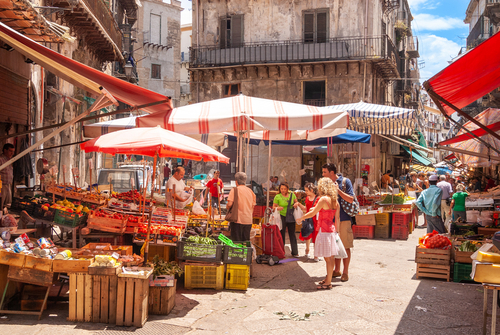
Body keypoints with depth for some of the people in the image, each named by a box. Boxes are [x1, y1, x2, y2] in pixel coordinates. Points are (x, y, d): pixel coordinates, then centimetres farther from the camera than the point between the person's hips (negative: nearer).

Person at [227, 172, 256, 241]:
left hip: (237, 220, -5)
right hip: (248, 220, 5)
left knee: (236, 241, 1)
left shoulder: (234, 190, -7)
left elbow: (229, 204, -15)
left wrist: (227, 207, 7)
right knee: (246, 241, 11)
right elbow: (253, 205, 11)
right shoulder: (250, 191, 8)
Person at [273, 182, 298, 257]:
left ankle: (295, 252, 11)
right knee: (281, 234, 2)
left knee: (292, 234, 4)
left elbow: (296, 202, 17)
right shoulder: (277, 197, -4)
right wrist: (277, 208, -21)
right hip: (282, 217, -2)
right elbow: (273, 207, 1)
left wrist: (296, 204, -6)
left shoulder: (292, 195, 3)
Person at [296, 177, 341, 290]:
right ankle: (328, 278, 26)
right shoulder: (335, 201, 9)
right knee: (330, 257, 16)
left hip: (324, 230, -8)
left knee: (328, 257, -4)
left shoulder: (324, 199, -14)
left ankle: (328, 283, 1)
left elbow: (312, 213, -10)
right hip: (332, 230, 8)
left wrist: (301, 218, 5)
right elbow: (337, 218, 13)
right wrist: (336, 230, 20)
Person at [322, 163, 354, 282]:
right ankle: (337, 270, 22)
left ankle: (345, 272, 11)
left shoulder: (345, 181, -7)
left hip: (343, 219, -5)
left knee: (345, 246, 1)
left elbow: (351, 199, -12)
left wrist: (338, 190, -17)